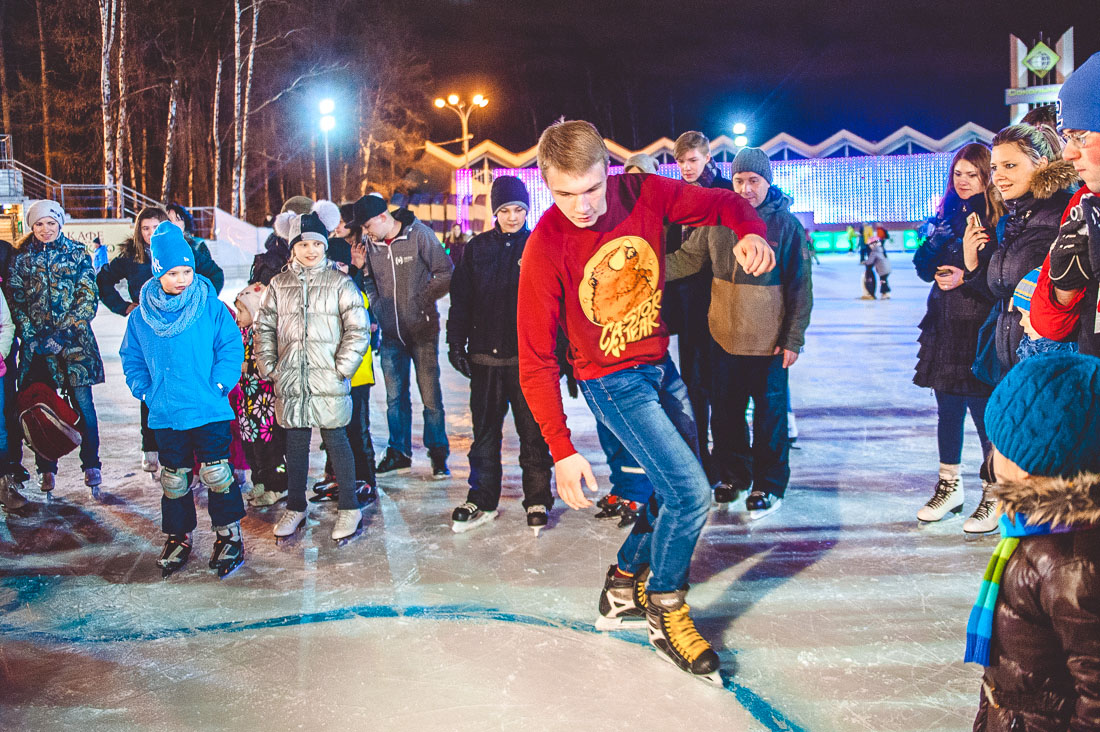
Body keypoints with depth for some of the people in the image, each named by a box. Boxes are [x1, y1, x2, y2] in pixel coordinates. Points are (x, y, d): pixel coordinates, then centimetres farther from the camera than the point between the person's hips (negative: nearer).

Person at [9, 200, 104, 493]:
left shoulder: (77, 254, 4)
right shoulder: (21, 257, 8)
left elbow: (89, 298, -2)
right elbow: (16, 301, 7)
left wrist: (63, 332, -10)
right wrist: (31, 336, -6)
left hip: (74, 340, -1)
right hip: (36, 343, 2)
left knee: (82, 401, -4)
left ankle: (91, 465, 8)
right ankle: (47, 469, 14)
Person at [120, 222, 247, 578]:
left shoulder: (212, 308, -5)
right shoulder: (141, 317, 2)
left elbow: (231, 347, -2)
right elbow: (132, 359, 12)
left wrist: (219, 384, -12)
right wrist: (145, 390, -2)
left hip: (210, 411, -3)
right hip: (166, 414, 3)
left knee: (216, 474, -1)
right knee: (174, 479, 13)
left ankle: (228, 535, 16)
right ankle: (178, 537, 29)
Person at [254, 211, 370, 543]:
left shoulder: (340, 282, 0)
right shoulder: (279, 285, 9)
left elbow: (357, 329, -3)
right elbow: (264, 328, 15)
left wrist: (342, 368, -9)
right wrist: (268, 367, 6)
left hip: (328, 382, -3)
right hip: (290, 381, 3)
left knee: (335, 440, 2)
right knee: (295, 442, 12)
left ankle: (349, 507, 14)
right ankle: (295, 507, 25)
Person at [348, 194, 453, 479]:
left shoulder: (419, 235, -8)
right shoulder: (371, 245, 5)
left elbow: (446, 273, -7)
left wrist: (423, 301, -11)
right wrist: (377, 308, 0)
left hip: (422, 330, -4)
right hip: (391, 333, 5)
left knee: (430, 396, -1)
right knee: (395, 397, 11)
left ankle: (438, 455, 11)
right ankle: (399, 452, 24)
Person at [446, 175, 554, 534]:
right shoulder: (476, 249, 8)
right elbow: (460, 301, 10)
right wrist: (456, 343, 3)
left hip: (528, 358, -2)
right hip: (485, 357, 2)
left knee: (533, 434, 4)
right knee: (485, 433, 9)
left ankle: (538, 502, 16)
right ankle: (482, 500, 21)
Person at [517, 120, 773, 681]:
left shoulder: (643, 195, -12)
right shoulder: (545, 250, -23)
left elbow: (721, 203, 0)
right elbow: (536, 362, -20)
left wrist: (751, 231, -25)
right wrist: (562, 451, -25)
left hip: (660, 365, 6)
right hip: (611, 381, -6)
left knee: (681, 489, 15)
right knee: (689, 491, -14)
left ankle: (625, 580, 36)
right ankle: (665, 611, 9)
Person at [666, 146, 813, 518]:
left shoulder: (786, 224, -8)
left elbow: (800, 287, -6)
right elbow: (687, 257, 4)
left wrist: (794, 338, -8)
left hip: (768, 342, -3)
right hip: (724, 336, 4)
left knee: (769, 414, 8)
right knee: (724, 411, 15)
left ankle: (768, 485, 24)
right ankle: (732, 473, 34)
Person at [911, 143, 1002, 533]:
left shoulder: (999, 219, -8)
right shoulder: (947, 214, 12)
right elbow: (924, 268, 10)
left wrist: (967, 277, -21)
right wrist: (936, 240, -7)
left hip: (981, 331, -6)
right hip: (944, 327, 6)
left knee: (986, 413, -2)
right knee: (948, 410, 15)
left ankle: (994, 495, 12)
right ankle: (950, 486, 29)